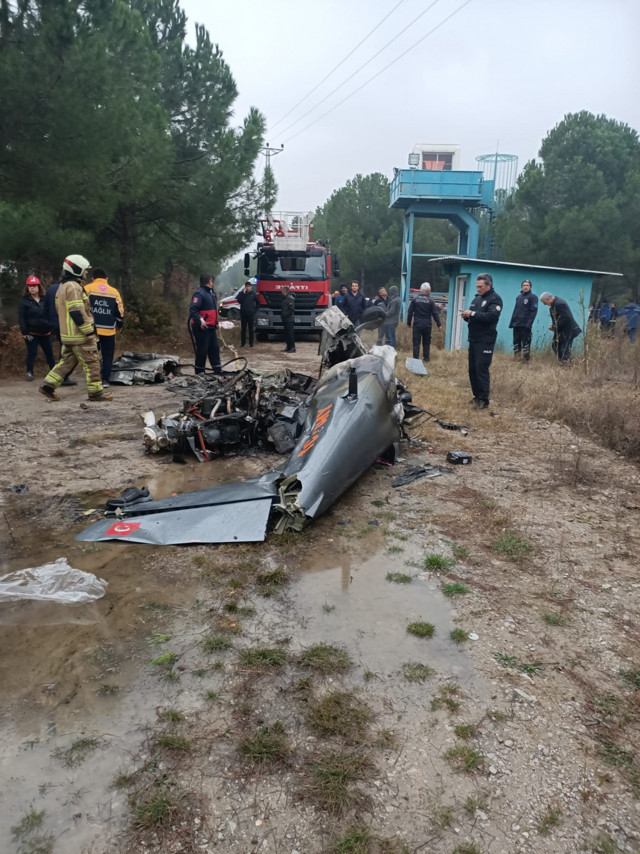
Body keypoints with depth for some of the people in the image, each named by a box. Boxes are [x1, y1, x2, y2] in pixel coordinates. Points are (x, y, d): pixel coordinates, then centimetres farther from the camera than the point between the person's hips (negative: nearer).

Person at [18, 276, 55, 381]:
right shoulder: (24, 301, -4)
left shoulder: (44, 300, 6)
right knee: (32, 353, -2)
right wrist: (24, 332, -12)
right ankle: (29, 373, 6)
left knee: (49, 352, 13)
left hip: (45, 332, 4)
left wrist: (51, 327, 7)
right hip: (31, 333, -4)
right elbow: (21, 318, -6)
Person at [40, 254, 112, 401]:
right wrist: (89, 331, -18)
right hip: (79, 335, -10)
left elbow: (61, 311, 22)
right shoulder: (73, 287, -16)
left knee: (67, 361, 15)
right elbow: (77, 312, -21)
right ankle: (95, 392, 3)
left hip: (67, 334, 10)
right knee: (91, 363, -2)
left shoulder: (62, 287, 17)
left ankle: (48, 386, 14)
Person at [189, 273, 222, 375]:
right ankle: (199, 372, 6)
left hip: (211, 327, 9)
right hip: (201, 328, -9)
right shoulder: (199, 293, -15)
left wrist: (216, 322, 24)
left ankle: (218, 370, 17)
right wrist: (200, 322, -30)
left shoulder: (212, 293, 16)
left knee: (215, 348, 11)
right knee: (202, 350, -3)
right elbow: (193, 310, -24)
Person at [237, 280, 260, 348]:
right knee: (243, 329, 4)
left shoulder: (253, 294, 3)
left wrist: (255, 310, 3)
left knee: (251, 329, 4)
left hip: (251, 314, -1)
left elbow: (258, 303, 11)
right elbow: (239, 301, -12)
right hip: (243, 314, 1)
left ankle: (251, 343, 8)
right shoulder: (241, 293, 5)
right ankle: (243, 343, 9)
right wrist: (243, 293, -13)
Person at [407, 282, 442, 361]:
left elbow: (410, 312, -1)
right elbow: (435, 313, -3)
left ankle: (416, 358, -2)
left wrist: (409, 323, 9)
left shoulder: (415, 299, -3)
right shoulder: (430, 301, -4)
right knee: (426, 342, 14)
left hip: (417, 324, -1)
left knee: (416, 342, 1)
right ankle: (426, 358, 19)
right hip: (427, 325, 1)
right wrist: (439, 324, 4)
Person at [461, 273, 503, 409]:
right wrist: (466, 315, 0)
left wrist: (472, 313, -22)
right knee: (472, 369, 10)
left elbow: (492, 316, -22)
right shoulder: (476, 298, 18)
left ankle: (484, 400, -8)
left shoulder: (495, 299, -7)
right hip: (473, 340, 8)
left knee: (482, 369, -11)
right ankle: (477, 396, 20)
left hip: (485, 341, -8)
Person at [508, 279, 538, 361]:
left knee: (526, 342, -5)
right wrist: (511, 322, 13)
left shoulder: (533, 297, -2)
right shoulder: (518, 297, 17)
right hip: (516, 324, 6)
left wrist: (529, 323, -21)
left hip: (525, 325, -6)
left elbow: (533, 311, -11)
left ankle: (526, 360, -2)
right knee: (516, 342, 8)